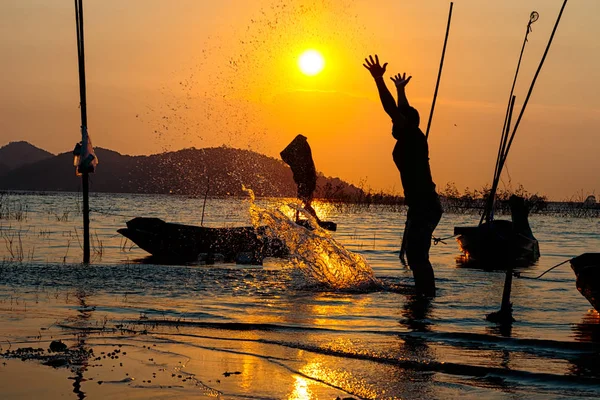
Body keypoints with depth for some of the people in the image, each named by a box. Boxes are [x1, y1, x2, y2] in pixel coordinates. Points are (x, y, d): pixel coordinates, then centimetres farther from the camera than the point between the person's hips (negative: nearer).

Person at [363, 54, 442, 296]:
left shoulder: (412, 138, -7)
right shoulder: (412, 139, 15)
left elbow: (394, 110, -15)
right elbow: (403, 112, 32)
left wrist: (379, 80, -16)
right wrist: (401, 89, 46)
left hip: (423, 206, -10)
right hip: (423, 205, 10)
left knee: (417, 256, -12)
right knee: (416, 255, 12)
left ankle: (427, 296, -14)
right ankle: (425, 296, 16)